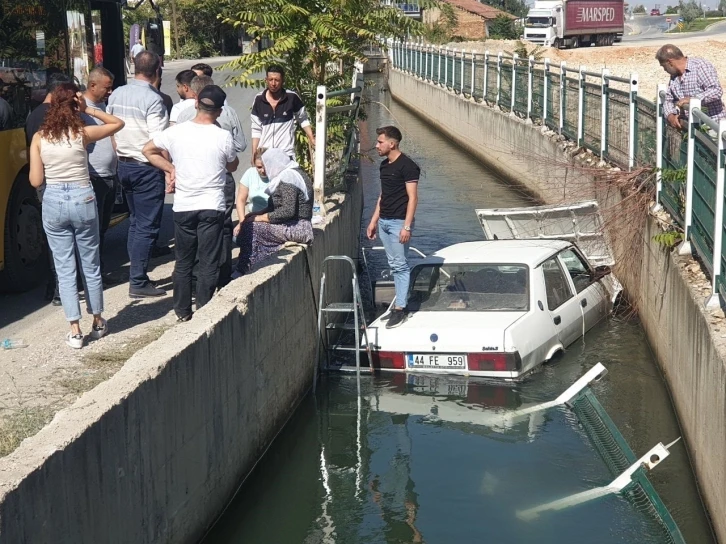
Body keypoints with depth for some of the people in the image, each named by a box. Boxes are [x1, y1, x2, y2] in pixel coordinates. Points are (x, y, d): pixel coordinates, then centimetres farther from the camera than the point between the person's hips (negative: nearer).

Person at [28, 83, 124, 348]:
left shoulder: (39, 138, -4)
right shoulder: (83, 133, -7)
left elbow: (36, 181, -4)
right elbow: (118, 123, 9)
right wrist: (89, 110, 3)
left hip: (53, 202, 1)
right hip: (83, 199, 0)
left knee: (64, 268, 6)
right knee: (91, 265, 14)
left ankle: (75, 330, 4)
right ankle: (98, 322, 27)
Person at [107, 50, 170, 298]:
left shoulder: (116, 95, 4)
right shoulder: (152, 99, -17)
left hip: (124, 165, 8)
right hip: (147, 168, -7)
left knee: (135, 221, 18)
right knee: (147, 226, -1)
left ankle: (137, 275, 23)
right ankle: (138, 282, 0)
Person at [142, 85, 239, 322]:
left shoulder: (176, 132, -4)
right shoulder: (223, 137, -9)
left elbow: (148, 150, 8)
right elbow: (232, 166, 7)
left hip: (183, 207, 2)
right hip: (212, 207, -2)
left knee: (183, 262, 14)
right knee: (209, 264, 4)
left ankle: (182, 311, 20)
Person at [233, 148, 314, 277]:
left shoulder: (288, 177, -15)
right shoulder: (292, 174, 17)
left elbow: (288, 211, -24)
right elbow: (274, 206, 20)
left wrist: (260, 218, -15)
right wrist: (257, 214, 6)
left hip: (296, 229, -10)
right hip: (298, 228, 10)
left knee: (250, 228, -15)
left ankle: (242, 272, -6)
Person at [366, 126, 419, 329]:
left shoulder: (407, 166, -12)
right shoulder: (384, 165, 13)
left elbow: (412, 198, -14)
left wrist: (407, 226, -20)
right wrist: (373, 221, 18)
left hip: (398, 222, -8)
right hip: (383, 221, 8)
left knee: (400, 265, -6)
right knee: (394, 264, 11)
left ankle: (399, 309, -5)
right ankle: (401, 298, 18)